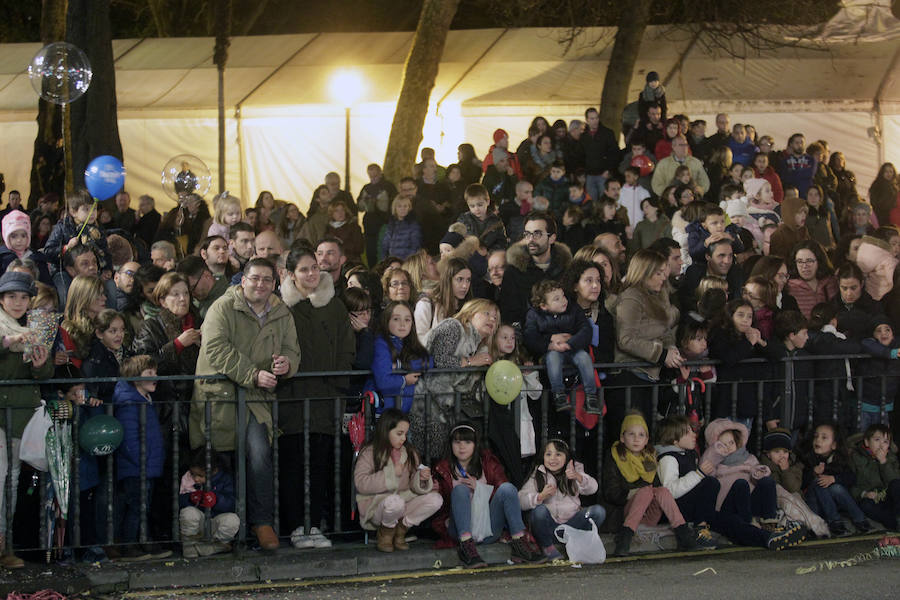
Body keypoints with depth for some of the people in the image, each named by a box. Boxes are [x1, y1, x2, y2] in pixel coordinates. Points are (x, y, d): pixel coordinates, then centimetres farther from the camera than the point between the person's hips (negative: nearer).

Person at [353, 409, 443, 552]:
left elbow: (414, 486, 8)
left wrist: (422, 479, -17)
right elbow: (360, 483, -17)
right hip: (376, 507, -5)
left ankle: (401, 529, -2)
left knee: (435, 499, -18)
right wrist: (391, 473, -20)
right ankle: (385, 532, -6)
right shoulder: (369, 453, -5)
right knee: (395, 501, -39)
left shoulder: (410, 453, 9)